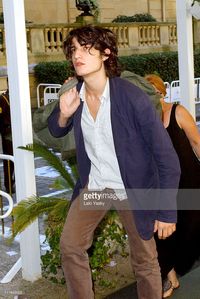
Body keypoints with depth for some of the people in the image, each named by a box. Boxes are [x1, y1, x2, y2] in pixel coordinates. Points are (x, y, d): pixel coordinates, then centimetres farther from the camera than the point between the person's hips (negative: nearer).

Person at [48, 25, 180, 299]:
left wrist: (167, 211, -18)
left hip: (133, 189, -4)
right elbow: (57, 131, 12)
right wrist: (64, 114, -14)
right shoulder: (75, 95, -9)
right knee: (70, 245, 8)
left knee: (145, 262, 9)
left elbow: (166, 156, -21)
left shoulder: (132, 98, -26)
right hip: (94, 184, 5)